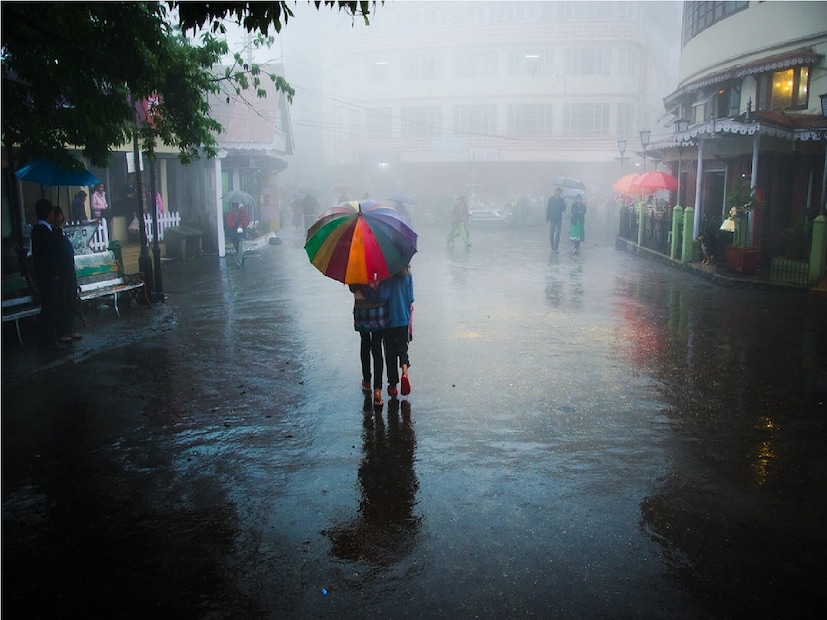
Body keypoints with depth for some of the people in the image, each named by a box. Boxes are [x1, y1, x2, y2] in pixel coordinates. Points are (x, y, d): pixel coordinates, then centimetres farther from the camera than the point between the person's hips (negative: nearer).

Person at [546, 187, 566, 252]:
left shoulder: (561, 200, 6)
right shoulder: (551, 199, 2)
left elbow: (563, 209, 1)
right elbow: (548, 209, 1)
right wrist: (547, 218, -4)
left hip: (559, 219, 1)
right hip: (552, 219, -1)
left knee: (557, 234, -2)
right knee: (551, 234, 0)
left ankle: (556, 248, 0)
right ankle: (552, 247, 10)